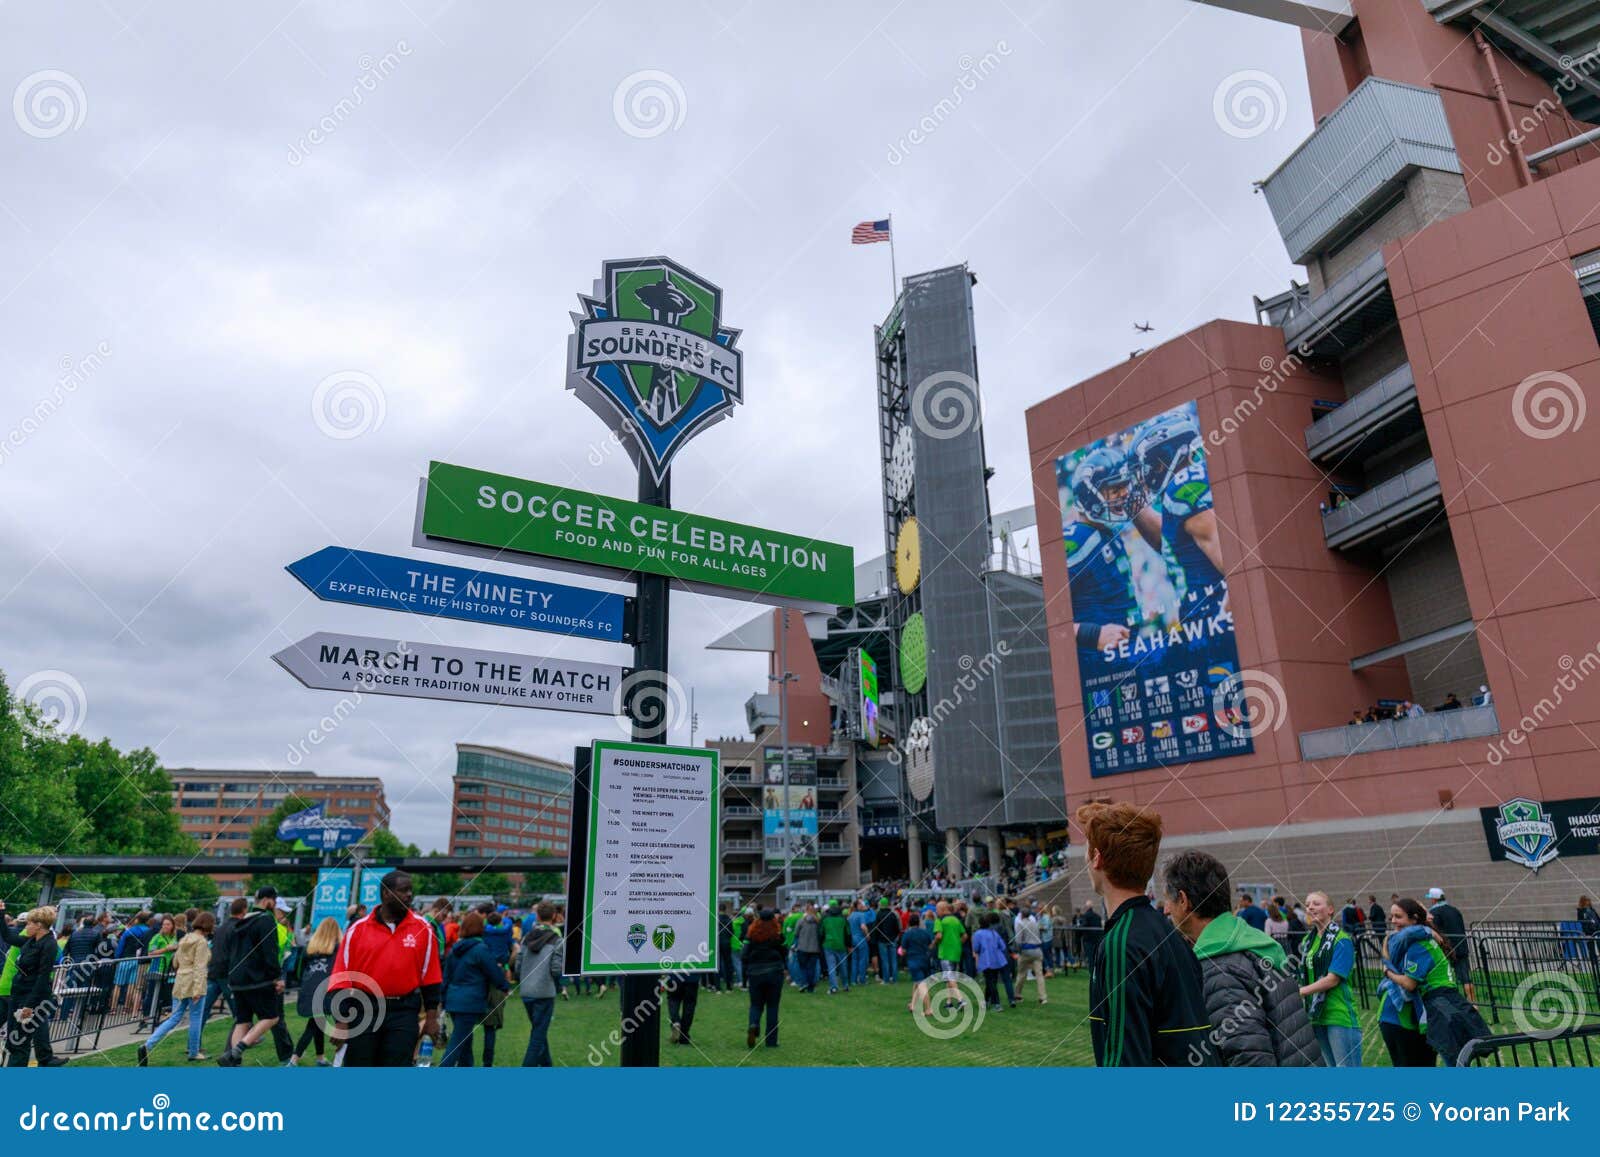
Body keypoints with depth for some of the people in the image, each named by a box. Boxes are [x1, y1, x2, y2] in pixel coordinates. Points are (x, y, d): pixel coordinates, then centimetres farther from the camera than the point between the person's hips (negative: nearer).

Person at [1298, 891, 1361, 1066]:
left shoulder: (1342, 940, -11)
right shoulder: (1309, 939, 11)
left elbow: (1333, 978, -17)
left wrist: (1300, 991, -18)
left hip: (1340, 1015, -7)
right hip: (1317, 1014, 7)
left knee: (1347, 1066, -4)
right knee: (1330, 1065, 16)